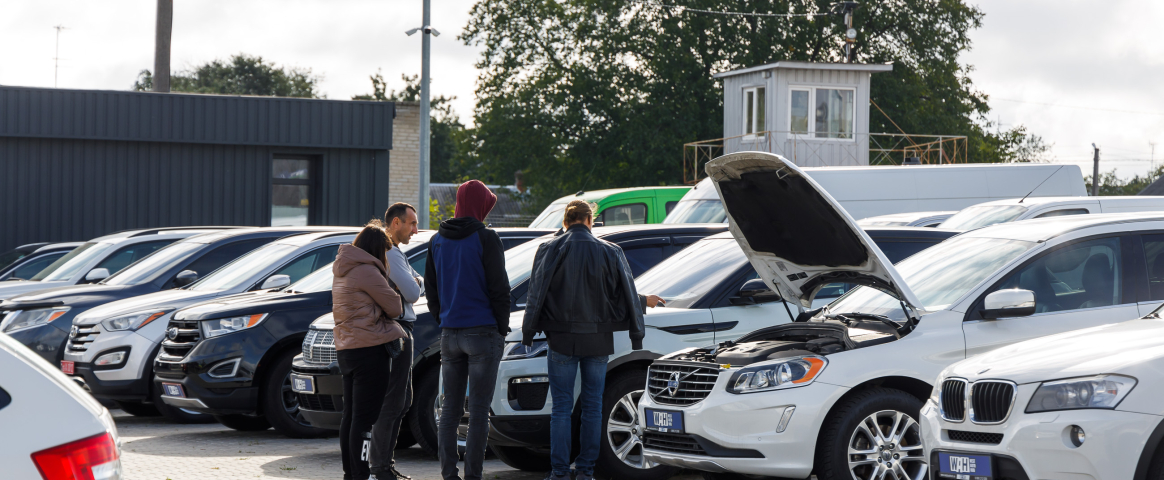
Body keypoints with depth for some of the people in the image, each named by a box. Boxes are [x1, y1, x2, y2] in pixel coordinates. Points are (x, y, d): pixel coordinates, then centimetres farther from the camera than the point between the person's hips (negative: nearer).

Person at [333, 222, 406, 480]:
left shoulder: (343, 270, 16)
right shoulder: (366, 271, -13)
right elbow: (394, 308, -8)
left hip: (347, 349, 10)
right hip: (371, 348, -9)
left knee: (351, 414, 13)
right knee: (364, 417, -9)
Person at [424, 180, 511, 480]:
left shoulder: (438, 240, 10)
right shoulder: (485, 239, -9)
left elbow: (430, 288, 14)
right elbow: (498, 288, -11)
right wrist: (502, 328, -1)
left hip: (450, 332, 6)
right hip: (483, 332, -5)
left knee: (450, 409, 9)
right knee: (479, 410, -2)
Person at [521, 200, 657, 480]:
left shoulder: (550, 250, -3)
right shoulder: (610, 252, 1)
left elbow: (536, 295, -3)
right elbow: (627, 297, 6)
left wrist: (528, 333, 7)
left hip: (562, 341, -1)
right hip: (598, 341, 1)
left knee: (561, 407, 2)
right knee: (592, 405, 8)